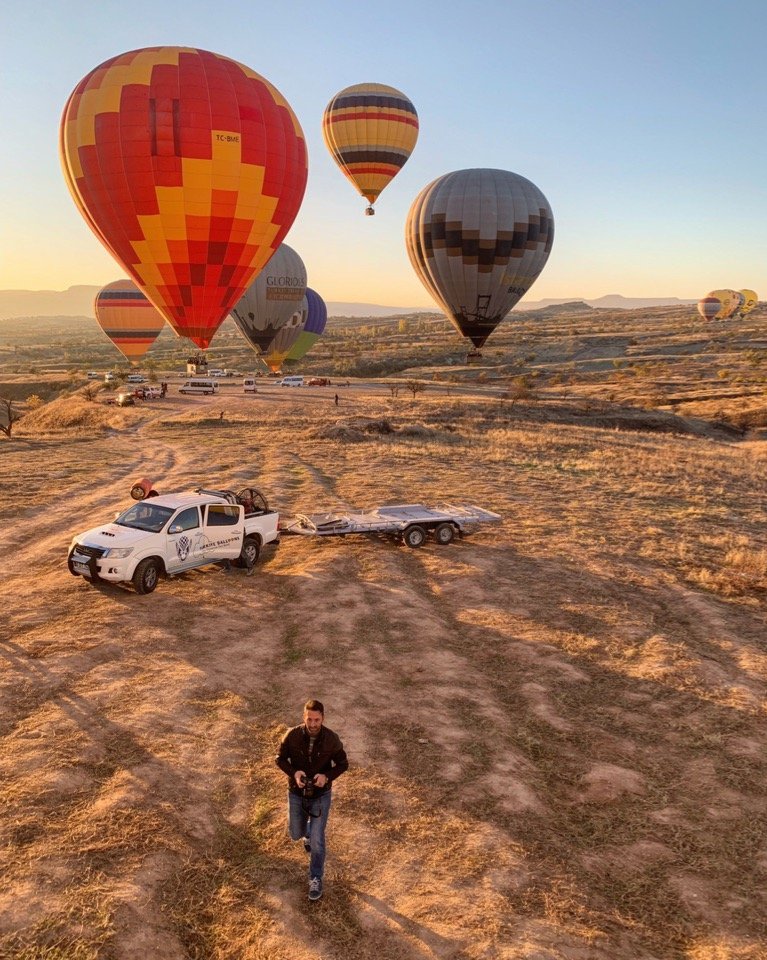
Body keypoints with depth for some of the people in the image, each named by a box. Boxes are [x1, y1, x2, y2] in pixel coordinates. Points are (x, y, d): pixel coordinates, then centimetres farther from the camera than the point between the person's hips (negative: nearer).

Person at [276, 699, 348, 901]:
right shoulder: (293, 735, -21)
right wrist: (294, 772, -27)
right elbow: (280, 758, -7)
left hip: (321, 795, -2)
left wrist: (327, 776, -27)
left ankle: (316, 880, 22)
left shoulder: (332, 739, -21)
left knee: (317, 841, -1)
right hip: (296, 793, 2)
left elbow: (343, 764, -8)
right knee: (296, 834, 19)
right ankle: (308, 831, 56)